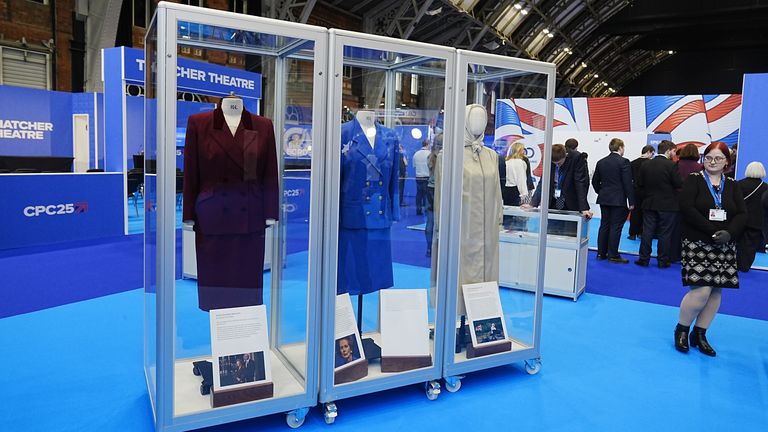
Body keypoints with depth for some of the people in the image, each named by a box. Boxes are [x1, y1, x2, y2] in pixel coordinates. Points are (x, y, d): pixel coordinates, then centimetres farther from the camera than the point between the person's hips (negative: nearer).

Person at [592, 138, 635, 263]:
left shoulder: (601, 162, 8)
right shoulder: (623, 161, -11)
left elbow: (595, 181, 12)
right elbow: (628, 183, -13)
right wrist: (631, 201, -9)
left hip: (604, 199, 6)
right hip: (618, 200, -6)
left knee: (604, 225, 11)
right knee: (616, 227, -2)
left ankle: (601, 253, 15)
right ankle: (613, 255, 2)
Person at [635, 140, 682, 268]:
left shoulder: (646, 165, 1)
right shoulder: (671, 165, -13)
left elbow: (639, 184, 4)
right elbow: (679, 184, -13)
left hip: (649, 204, 4)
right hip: (667, 205, -3)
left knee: (647, 232, 8)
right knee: (664, 234, 5)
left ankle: (644, 259, 11)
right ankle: (663, 261, 10)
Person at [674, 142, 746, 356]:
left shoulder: (732, 186, 11)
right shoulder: (693, 180, -2)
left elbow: (742, 214, 3)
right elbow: (686, 208, -14)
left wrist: (728, 234, -16)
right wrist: (712, 231, -19)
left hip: (724, 247, 5)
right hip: (697, 244, -5)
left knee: (716, 291, 4)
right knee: (701, 290, -13)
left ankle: (699, 334, 18)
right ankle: (681, 329, 8)